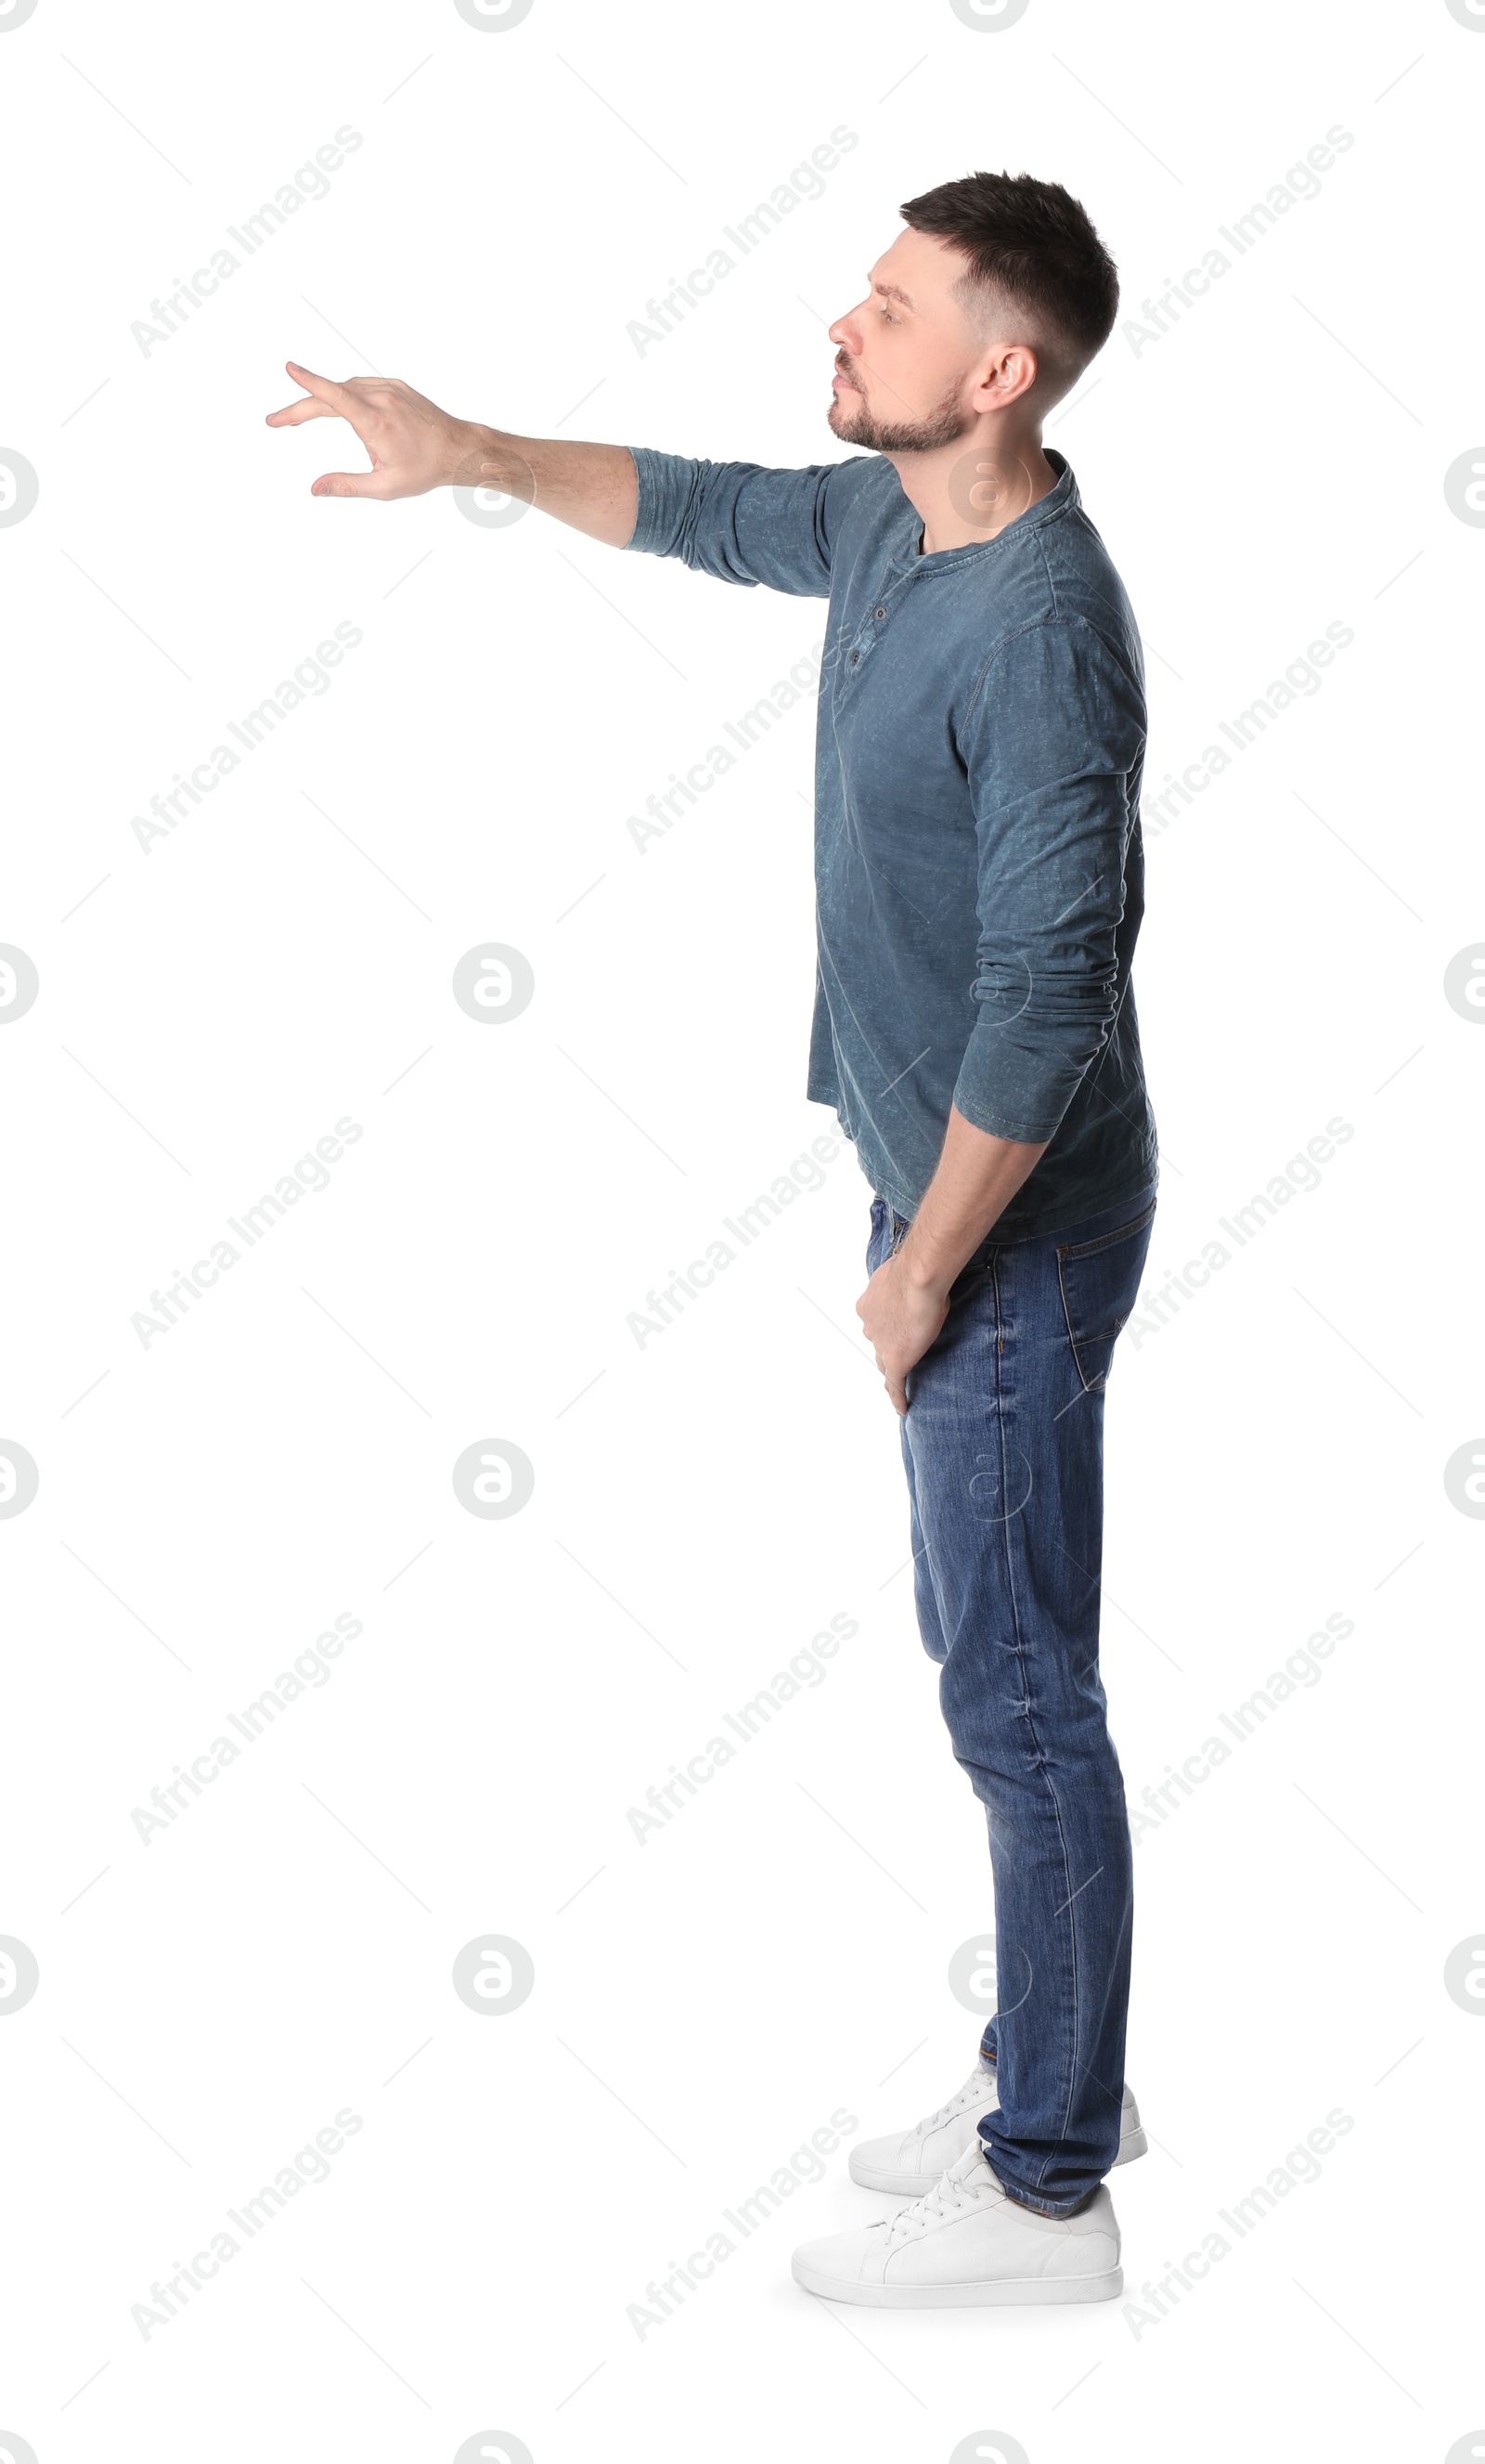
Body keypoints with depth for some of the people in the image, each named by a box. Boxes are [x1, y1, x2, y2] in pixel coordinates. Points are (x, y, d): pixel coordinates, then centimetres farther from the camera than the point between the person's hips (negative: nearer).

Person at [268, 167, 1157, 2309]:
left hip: (1016, 1224, -10)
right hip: (948, 1176, 10)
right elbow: (701, 511, 25)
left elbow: (1048, 997, -26)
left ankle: (1047, 2198, 14)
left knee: (1020, 1694, 0)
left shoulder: (1043, 629, -25)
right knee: (1000, 1660, 19)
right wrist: (476, 451, 14)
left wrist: (923, 1270, -18)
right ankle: (1060, 2067, 35)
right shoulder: (888, 525, 5)